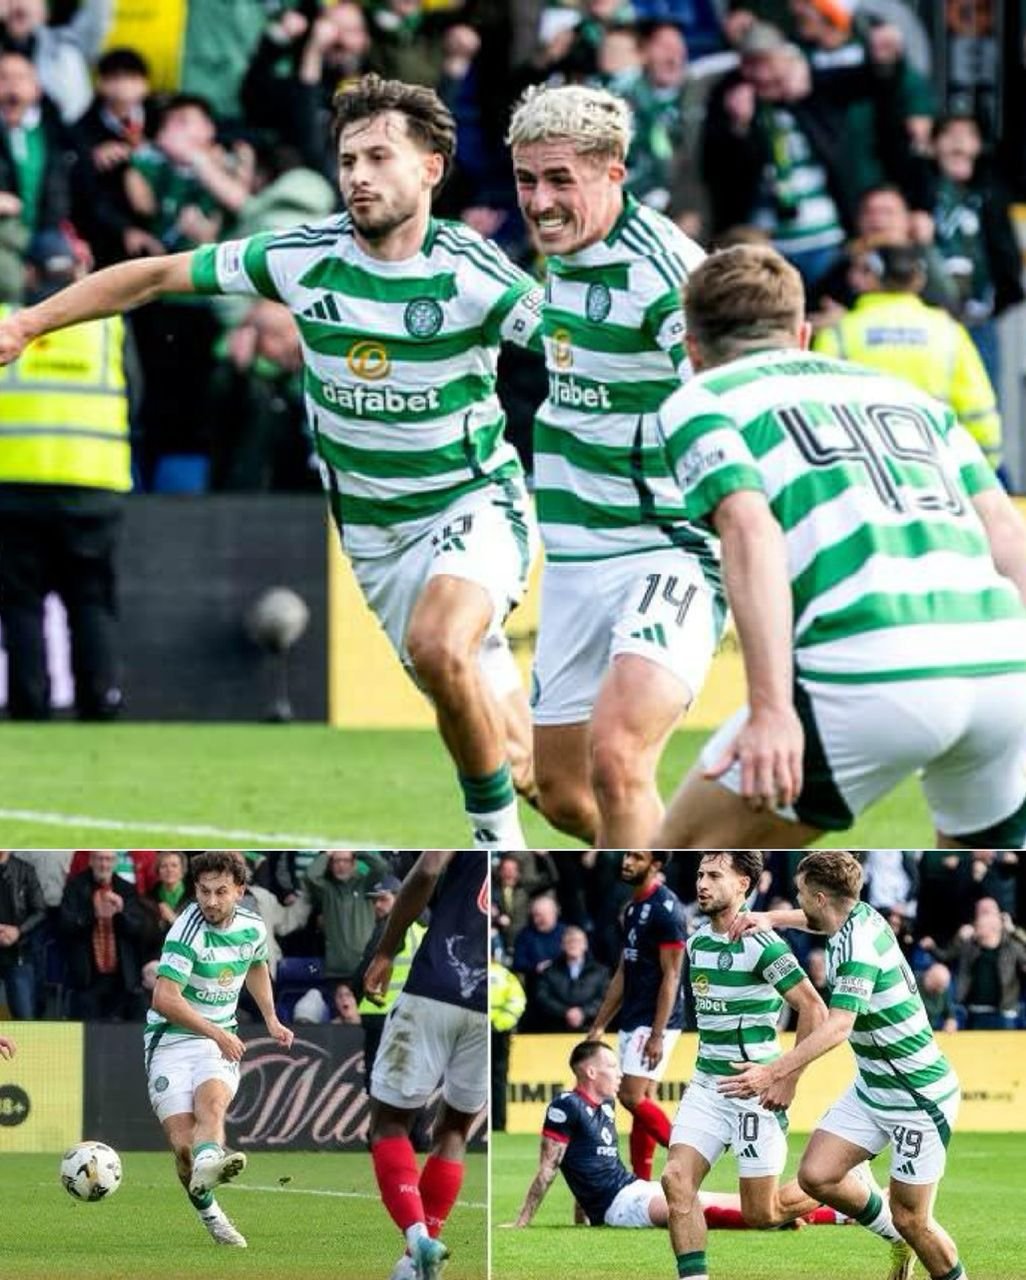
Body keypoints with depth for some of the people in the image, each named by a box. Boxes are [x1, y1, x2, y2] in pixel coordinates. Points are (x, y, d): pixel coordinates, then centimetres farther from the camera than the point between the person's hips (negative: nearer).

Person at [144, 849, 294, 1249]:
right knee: (183, 1143, -16)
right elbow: (165, 998, -23)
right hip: (171, 1040, -3)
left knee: (213, 1100, -31)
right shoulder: (187, 933, -16)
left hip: (220, 1042, 3)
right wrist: (216, 1033, -23)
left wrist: (271, 1019, 23)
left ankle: (208, 1161, -60)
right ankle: (208, 1213, 5)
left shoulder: (252, 928, 5)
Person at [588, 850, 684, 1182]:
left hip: (653, 1022, -9)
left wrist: (657, 1034, -22)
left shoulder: (665, 908, -14)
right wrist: (600, 1025, 19)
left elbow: (671, 975, -18)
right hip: (633, 1019, 9)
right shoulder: (634, 908, 14)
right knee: (642, 1102, 9)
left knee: (632, 1097, -13)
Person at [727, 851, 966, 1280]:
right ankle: (898, 1240, 21)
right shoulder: (862, 916, 1)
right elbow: (819, 920, 28)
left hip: (920, 1100, -9)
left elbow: (838, 1027, -39)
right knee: (816, 1175, 0)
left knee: (911, 1220, -4)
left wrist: (774, 1072, -45)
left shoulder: (858, 948, -26)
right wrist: (770, 918, 12)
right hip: (872, 1088, 9)